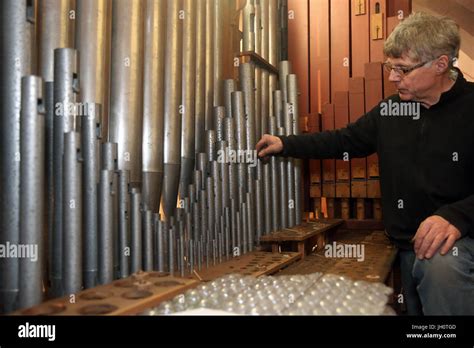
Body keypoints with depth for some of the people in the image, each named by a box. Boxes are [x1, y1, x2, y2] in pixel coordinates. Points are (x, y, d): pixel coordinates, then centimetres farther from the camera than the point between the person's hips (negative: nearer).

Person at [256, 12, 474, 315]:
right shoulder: (390, 109, 6)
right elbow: (344, 141, 14)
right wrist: (285, 145, 10)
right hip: (409, 245, 5)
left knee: (441, 264, -34)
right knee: (416, 307, 10)